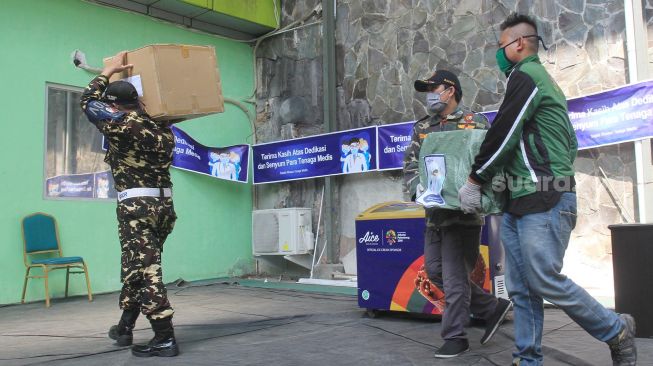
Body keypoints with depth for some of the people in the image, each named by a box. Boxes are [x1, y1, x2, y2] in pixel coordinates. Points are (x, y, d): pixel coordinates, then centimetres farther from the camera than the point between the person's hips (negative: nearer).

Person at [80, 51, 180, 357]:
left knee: (145, 271, -6)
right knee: (136, 267, 19)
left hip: (137, 205, -8)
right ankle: (124, 328, 31)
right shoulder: (162, 128, 8)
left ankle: (165, 338, -6)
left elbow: (88, 101, 8)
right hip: (164, 203, 8)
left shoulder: (122, 125, -9)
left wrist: (109, 70, 19)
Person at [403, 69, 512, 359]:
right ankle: (493, 307, 25)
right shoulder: (422, 129, 14)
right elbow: (410, 165, 8)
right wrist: (417, 187, -12)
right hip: (434, 212, 7)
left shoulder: (476, 123, -2)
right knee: (434, 270, 11)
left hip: (462, 212, -7)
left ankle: (454, 337, 11)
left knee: (454, 275, -3)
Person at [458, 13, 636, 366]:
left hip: (543, 203, -10)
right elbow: (570, 142, 27)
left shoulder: (526, 75, -6)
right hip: (519, 204, 10)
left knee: (545, 281, -8)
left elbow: (503, 135, -11)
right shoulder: (544, 80, 25)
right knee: (520, 288, 6)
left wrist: (473, 180, -3)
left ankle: (616, 331, 11)